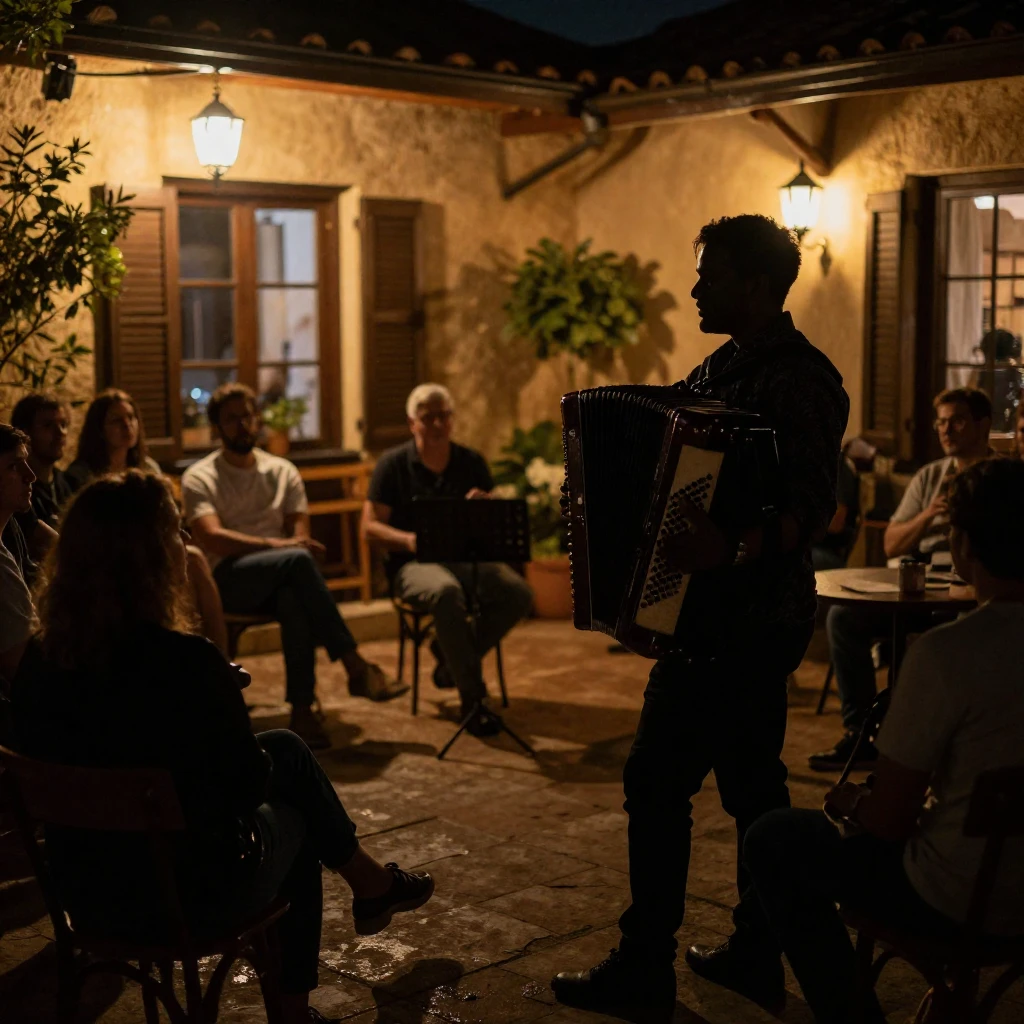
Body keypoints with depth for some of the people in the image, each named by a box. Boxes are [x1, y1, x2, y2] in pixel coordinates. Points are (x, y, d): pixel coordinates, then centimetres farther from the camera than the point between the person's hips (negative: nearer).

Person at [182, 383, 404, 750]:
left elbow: (300, 536, 9)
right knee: (298, 561, -35)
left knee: (295, 600, -37)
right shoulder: (199, 478, 6)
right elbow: (211, 539, -12)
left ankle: (302, 710, -37)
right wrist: (273, 546, -24)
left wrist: (294, 547, -17)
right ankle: (356, 668, -36)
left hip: (280, 578, 3)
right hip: (227, 578, -3)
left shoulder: (282, 472, 18)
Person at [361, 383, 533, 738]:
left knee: (518, 593, -26)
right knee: (447, 592, -40)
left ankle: (452, 657, -3)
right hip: (413, 563, -4)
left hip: (465, 558, 4)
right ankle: (472, 696, -30)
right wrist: (408, 539, -23)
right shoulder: (393, 464, 0)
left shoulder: (472, 462, 10)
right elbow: (370, 526, -4)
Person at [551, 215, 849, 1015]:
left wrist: (738, 548, -40)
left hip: (747, 624, -9)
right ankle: (756, 954, 26)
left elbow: (813, 508, -25)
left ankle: (645, 967, 7)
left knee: (659, 778, -4)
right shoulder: (722, 369, 12)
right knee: (751, 781, 15)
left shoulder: (800, 380, -16)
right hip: (728, 617, 9)